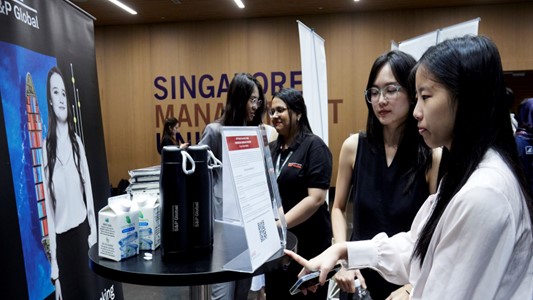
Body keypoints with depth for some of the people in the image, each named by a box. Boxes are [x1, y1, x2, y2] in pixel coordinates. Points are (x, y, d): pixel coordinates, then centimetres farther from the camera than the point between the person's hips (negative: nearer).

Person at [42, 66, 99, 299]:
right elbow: (48, 209, -8)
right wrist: (53, 265, -6)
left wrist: (94, 232, 4)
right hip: (61, 238, -3)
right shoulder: (46, 148, -10)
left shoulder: (76, 141, 1)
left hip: (83, 231, 3)